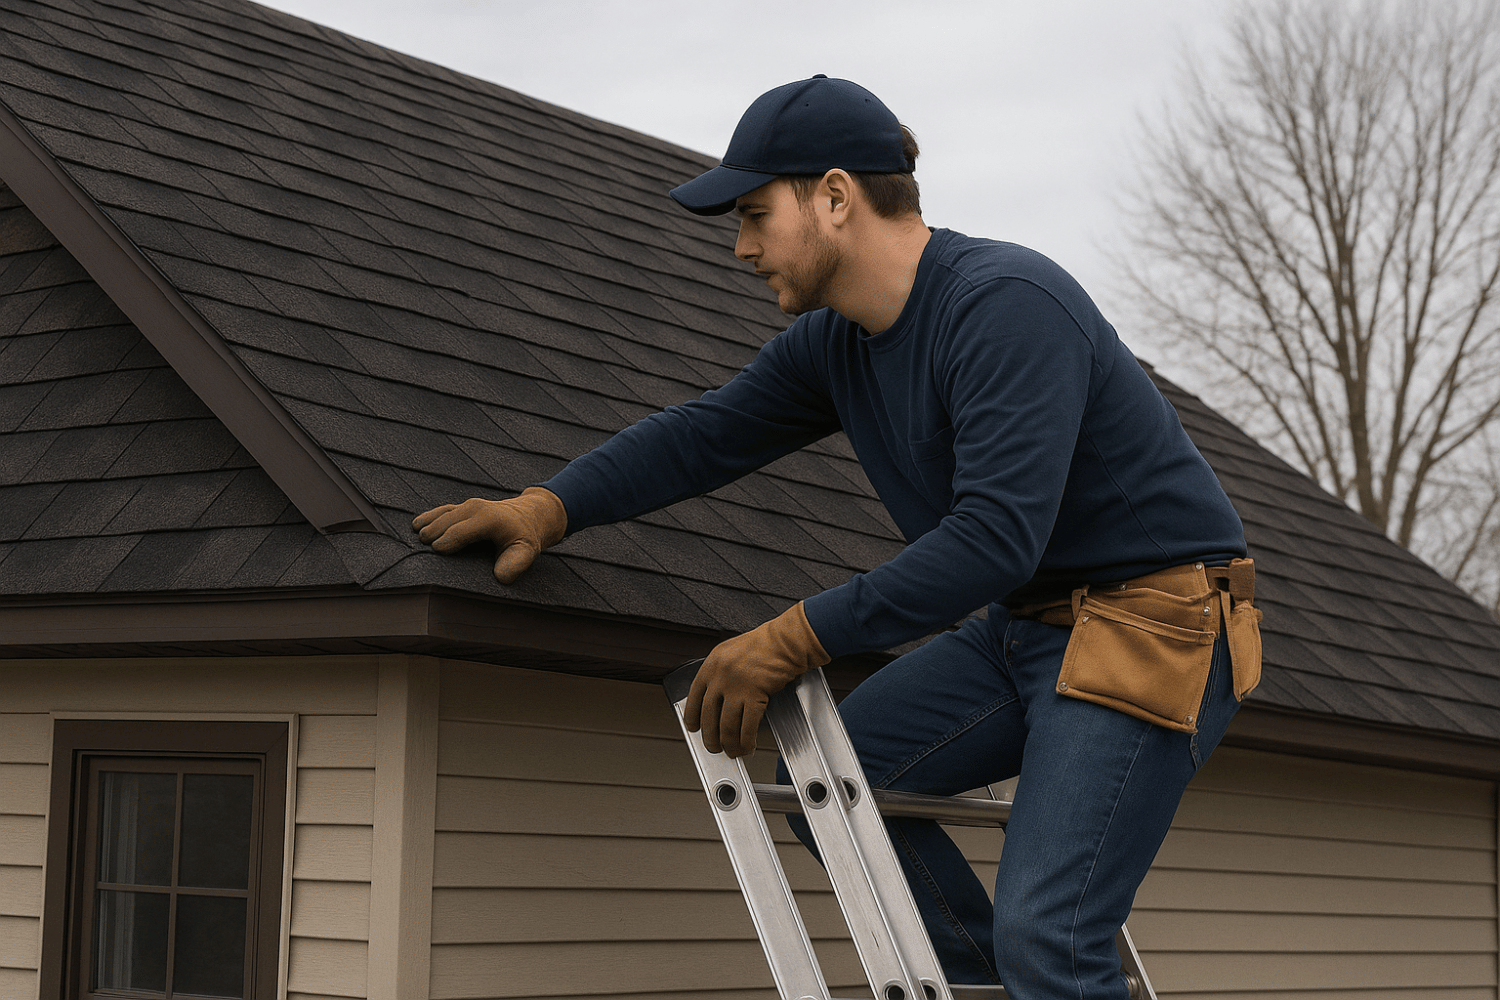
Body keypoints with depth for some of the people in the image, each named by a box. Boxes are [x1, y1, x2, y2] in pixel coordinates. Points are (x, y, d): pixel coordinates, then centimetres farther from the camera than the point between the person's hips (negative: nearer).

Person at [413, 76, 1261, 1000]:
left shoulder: (1006, 306, -23)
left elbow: (996, 537, -30)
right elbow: (706, 434, 12)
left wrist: (798, 639, -28)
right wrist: (549, 507, -3)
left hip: (1154, 625, -9)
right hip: (1025, 626, 9)